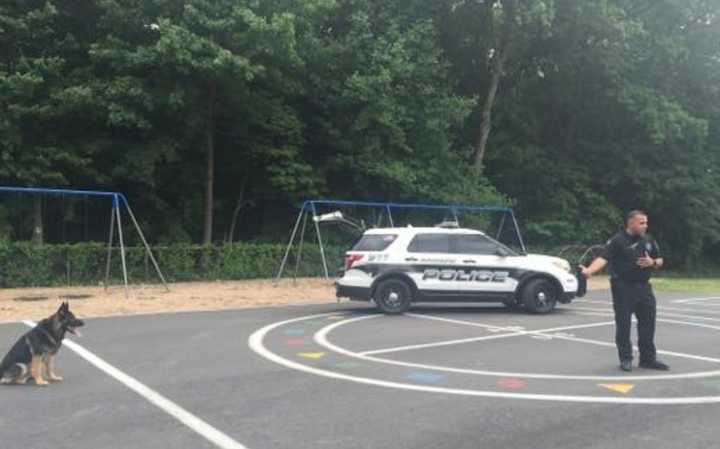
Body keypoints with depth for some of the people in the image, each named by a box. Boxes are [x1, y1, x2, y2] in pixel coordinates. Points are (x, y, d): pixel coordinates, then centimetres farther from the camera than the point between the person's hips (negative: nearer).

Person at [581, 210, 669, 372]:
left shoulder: (649, 240, 10)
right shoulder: (617, 240, -9)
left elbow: (660, 260, 19)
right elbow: (603, 258, -22)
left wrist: (652, 262, -5)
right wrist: (589, 270, -40)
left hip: (644, 286, 6)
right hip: (623, 287, -6)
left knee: (648, 323, 10)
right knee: (623, 324, 1)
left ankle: (648, 358, 23)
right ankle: (625, 359, 13)